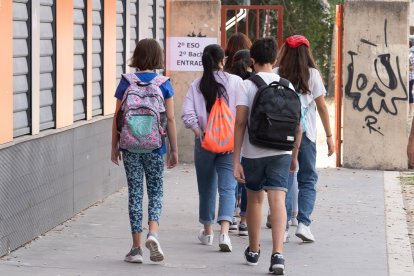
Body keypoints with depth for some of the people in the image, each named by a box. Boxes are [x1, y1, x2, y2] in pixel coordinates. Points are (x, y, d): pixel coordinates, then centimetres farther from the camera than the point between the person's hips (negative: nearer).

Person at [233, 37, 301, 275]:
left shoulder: (247, 85, -4)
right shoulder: (286, 85, 4)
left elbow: (240, 123, -11)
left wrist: (236, 160, -9)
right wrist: (294, 156, 17)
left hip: (253, 153, -1)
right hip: (281, 152, 1)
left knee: (255, 199, 16)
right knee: (278, 201, -6)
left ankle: (254, 251, 30)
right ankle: (278, 253, -22)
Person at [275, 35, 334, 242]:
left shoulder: (276, 74, 0)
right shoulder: (312, 74, 0)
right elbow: (322, 107, 1)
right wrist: (329, 136, 7)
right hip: (305, 133, -1)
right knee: (308, 180, 8)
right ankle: (303, 223, -8)